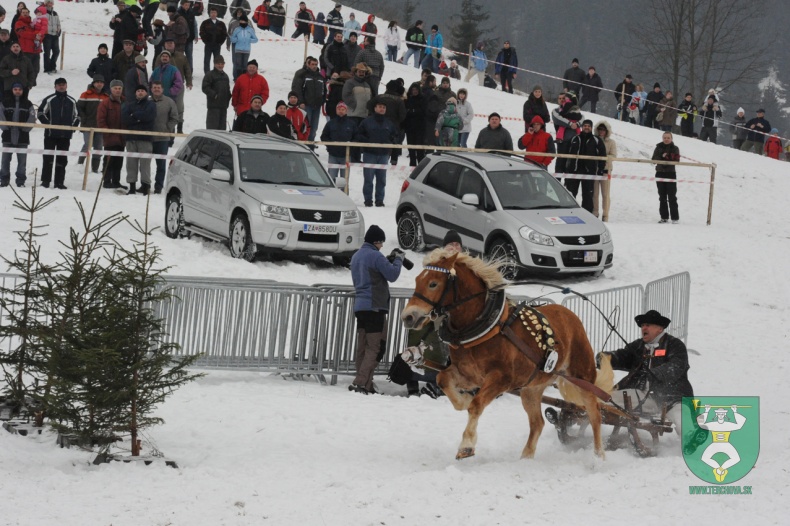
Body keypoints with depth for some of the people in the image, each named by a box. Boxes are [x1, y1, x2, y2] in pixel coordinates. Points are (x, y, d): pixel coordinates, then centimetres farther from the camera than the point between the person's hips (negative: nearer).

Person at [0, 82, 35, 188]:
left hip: (22, 137, 0)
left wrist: (24, 128, -10)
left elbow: (32, 118, 0)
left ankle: (21, 181, 6)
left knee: (22, 161, 1)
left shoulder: (28, 104, 5)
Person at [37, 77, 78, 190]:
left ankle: (59, 182, 8)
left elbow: (76, 116, 19)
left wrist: (73, 126, 3)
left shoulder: (72, 101, 11)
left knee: (62, 159, 5)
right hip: (51, 134, -3)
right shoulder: (49, 100, 0)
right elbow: (41, 113, -1)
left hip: (66, 135, 3)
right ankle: (45, 180, 1)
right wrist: (48, 124, -10)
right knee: (48, 158, -2)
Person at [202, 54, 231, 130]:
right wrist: (214, 95, -18)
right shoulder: (209, 75, -6)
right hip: (213, 105, -7)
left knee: (222, 124, 10)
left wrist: (228, 98, 10)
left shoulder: (225, 76, 18)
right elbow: (205, 88, -12)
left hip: (223, 105, 7)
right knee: (212, 124, -9)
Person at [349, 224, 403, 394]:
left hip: (359, 307, 9)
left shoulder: (356, 256, 16)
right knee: (376, 348, -7)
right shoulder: (375, 256, -12)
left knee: (363, 347, 7)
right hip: (374, 307, -9)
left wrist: (389, 260, 16)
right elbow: (392, 275, -12)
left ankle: (365, 385, 7)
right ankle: (360, 383, -17)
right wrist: (398, 259, 4)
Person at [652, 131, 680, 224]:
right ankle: (664, 217, 14)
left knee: (672, 197, -5)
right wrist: (662, 156, -19)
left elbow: (676, 160, -9)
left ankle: (675, 218, -4)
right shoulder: (659, 148, 7)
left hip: (670, 174, -3)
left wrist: (668, 157, -24)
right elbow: (654, 159, -2)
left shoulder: (675, 148, 2)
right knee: (662, 197, 8)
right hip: (660, 173, 3)